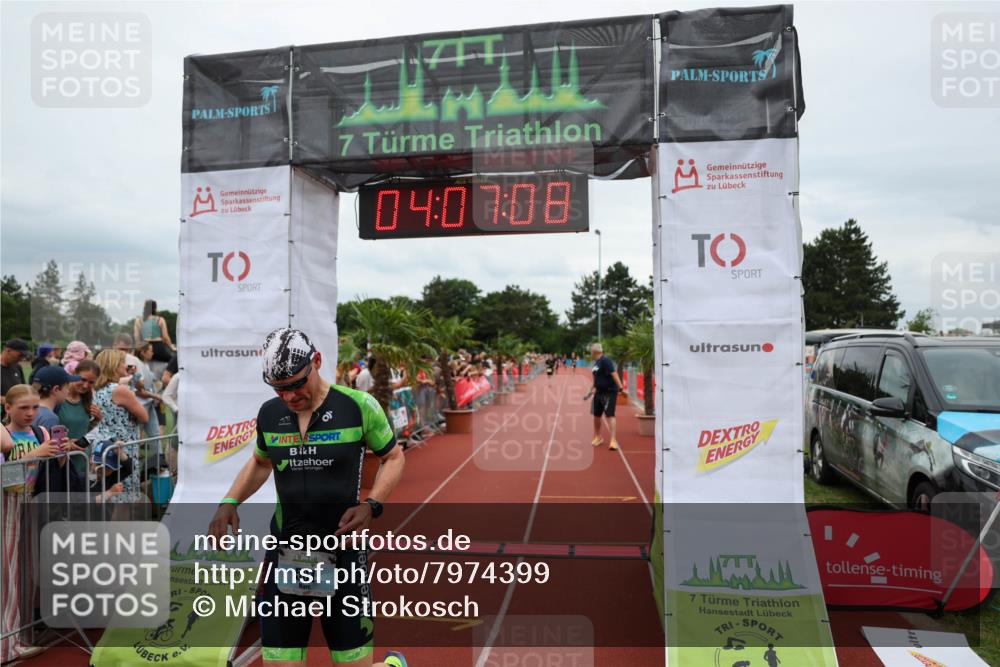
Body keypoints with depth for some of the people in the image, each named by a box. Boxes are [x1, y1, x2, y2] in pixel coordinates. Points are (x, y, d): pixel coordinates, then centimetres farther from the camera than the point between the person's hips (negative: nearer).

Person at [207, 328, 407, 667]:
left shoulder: (358, 405, -11)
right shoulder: (269, 413, 1)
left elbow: (393, 457, 1)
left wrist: (371, 505, -14)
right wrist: (229, 502, 5)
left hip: (343, 554, -3)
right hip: (285, 553, 4)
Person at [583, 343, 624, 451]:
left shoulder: (605, 361, -16)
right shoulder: (597, 362, 13)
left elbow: (614, 374, -25)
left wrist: (620, 387, -32)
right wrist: (594, 388, 30)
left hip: (609, 392, -9)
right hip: (599, 393, 9)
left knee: (610, 415, -12)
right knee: (596, 415, 14)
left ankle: (613, 441, -12)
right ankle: (598, 438, 31)